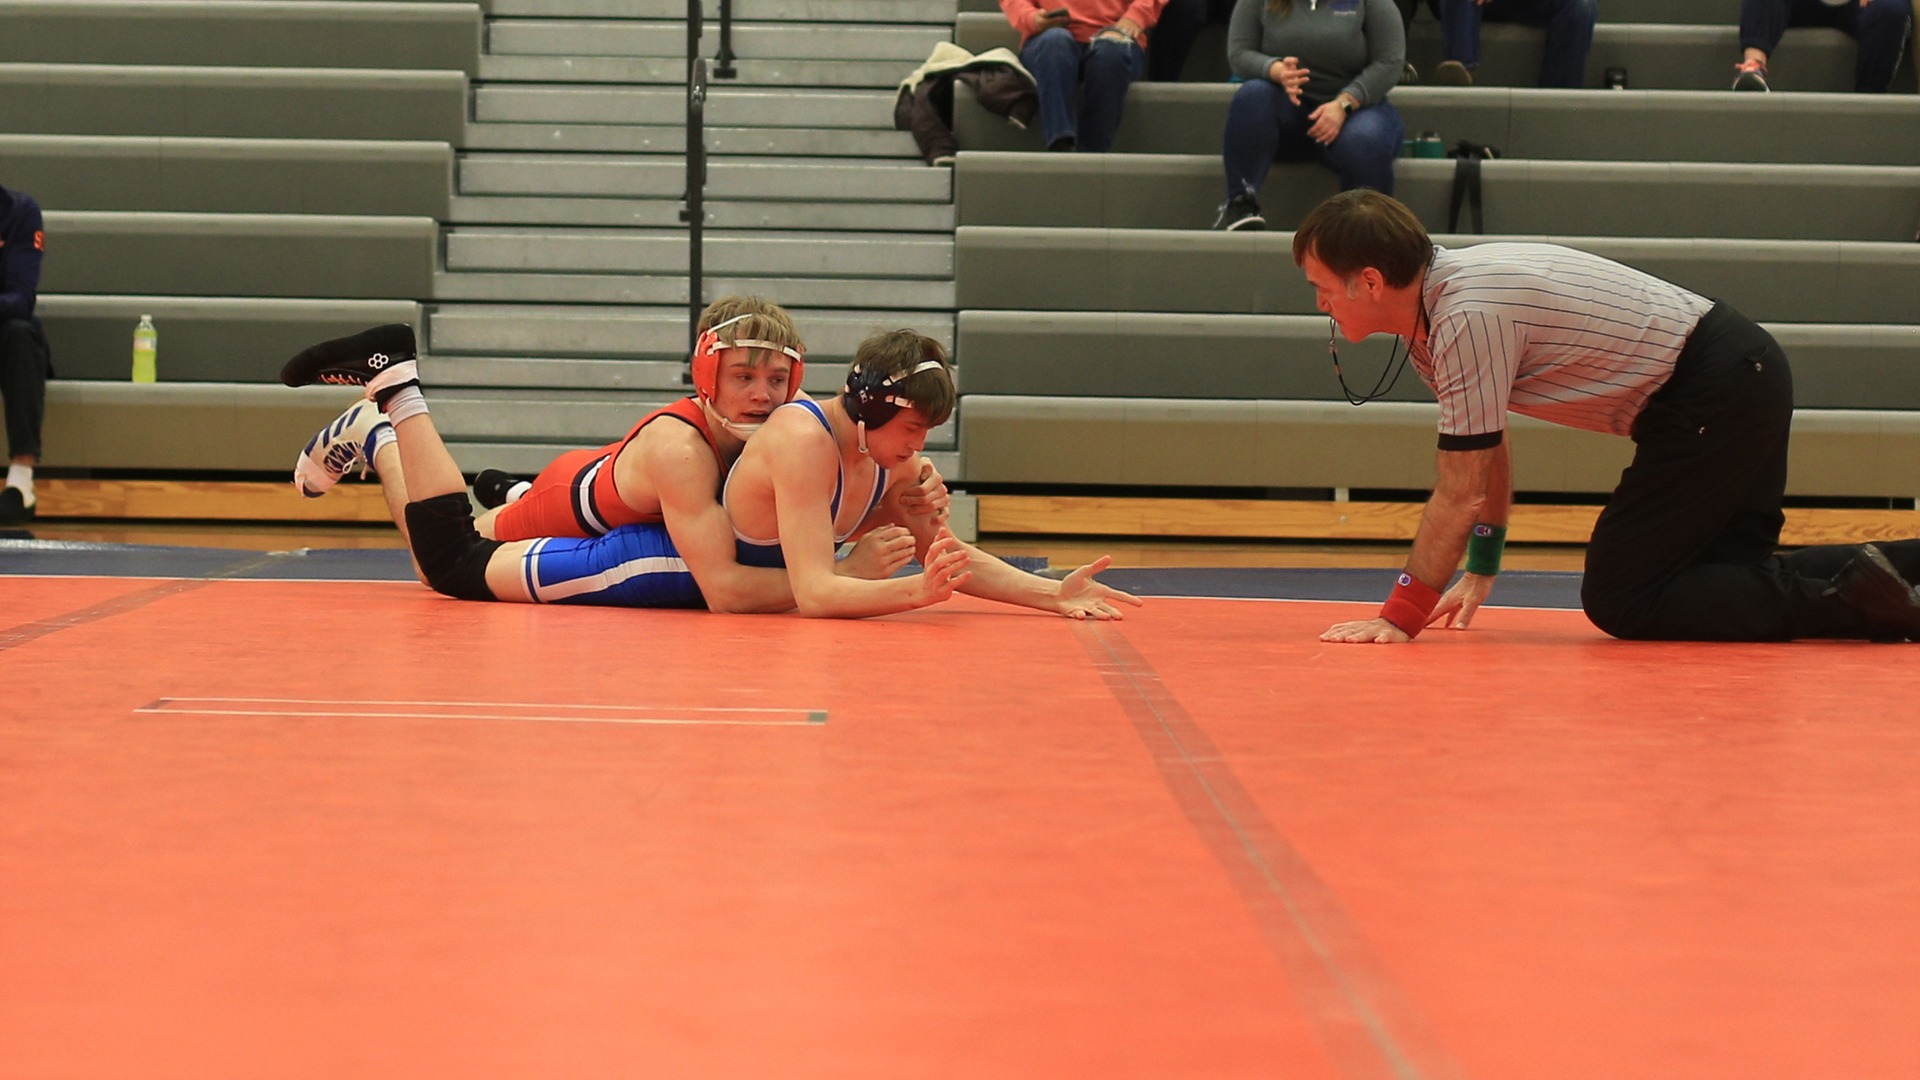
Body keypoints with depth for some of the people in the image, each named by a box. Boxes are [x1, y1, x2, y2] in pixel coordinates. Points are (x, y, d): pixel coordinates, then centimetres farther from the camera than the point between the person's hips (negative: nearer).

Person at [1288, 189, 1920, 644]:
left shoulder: (1469, 315, -23)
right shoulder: (1435, 304, 7)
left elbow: (1461, 494, -20)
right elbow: (1486, 449, 20)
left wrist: (1400, 618, -15)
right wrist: (1482, 569, 19)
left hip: (1714, 392, -10)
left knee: (1619, 602, -7)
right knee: (1732, 572, 16)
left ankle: (1857, 594, -15)